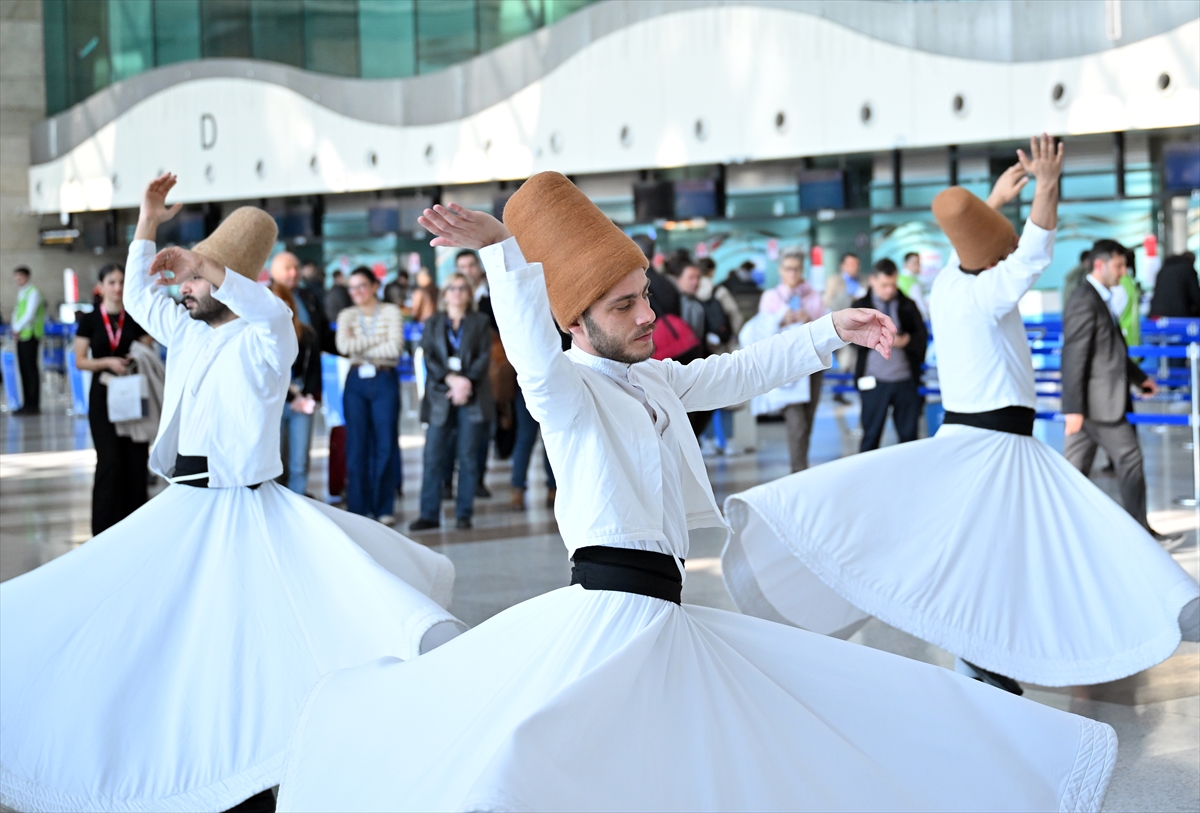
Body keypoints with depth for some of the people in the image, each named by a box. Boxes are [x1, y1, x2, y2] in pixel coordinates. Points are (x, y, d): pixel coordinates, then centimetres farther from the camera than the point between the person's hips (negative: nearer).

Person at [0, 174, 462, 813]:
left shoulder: (263, 338, -8)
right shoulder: (186, 331, 13)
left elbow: (274, 311, -31)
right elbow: (138, 297, 28)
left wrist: (205, 266, -42)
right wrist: (147, 222, 21)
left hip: (251, 515, -7)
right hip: (182, 513, 7)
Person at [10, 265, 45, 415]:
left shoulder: (33, 293, -7)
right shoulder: (21, 293, 20)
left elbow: (30, 314, -15)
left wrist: (18, 328, -13)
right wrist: (16, 330, 5)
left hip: (30, 336, -8)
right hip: (20, 336, 8)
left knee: (31, 369, -7)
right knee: (24, 369, 8)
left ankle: (33, 404, -6)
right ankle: (27, 404, 11)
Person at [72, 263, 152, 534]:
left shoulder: (136, 320, 5)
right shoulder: (89, 320, 2)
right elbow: (80, 361, 1)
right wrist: (107, 362, -15)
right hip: (103, 395, -1)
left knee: (136, 458, -2)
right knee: (110, 459, -6)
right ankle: (107, 528, 0)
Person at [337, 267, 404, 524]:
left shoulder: (391, 312, 0)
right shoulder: (347, 316, 7)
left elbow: (396, 348, -14)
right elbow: (344, 346, -12)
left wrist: (360, 348, -9)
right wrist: (378, 341, -12)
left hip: (385, 381, -2)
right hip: (356, 381, 2)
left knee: (385, 445, 0)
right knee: (356, 446, 2)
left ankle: (384, 508, 8)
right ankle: (358, 508, 8)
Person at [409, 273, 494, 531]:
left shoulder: (480, 322, 12)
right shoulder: (433, 323, 15)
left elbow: (484, 357, 1)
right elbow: (429, 358, 3)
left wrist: (467, 382, -14)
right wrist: (451, 380, -13)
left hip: (472, 397, -1)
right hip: (440, 397, 1)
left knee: (468, 457, -2)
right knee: (433, 457, -5)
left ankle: (464, 514, 3)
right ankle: (429, 515, -1)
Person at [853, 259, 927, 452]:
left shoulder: (908, 305, 10)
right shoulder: (861, 306, 5)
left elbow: (922, 336, 3)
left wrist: (907, 340, -19)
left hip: (906, 379, 2)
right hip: (875, 380, -2)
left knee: (909, 434, 5)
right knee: (871, 435, 3)